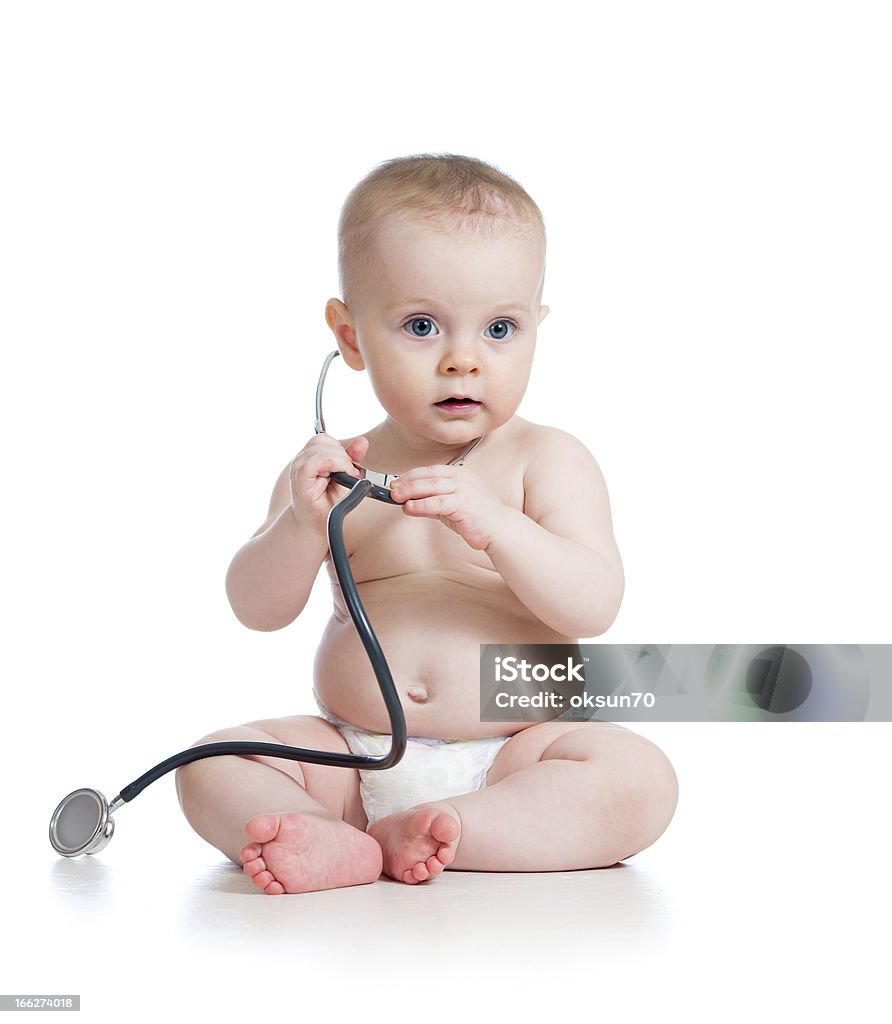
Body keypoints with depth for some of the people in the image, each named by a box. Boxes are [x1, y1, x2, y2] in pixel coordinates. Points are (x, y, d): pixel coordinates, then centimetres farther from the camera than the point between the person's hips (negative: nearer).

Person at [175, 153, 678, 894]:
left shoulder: (548, 461, -1)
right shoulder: (335, 471, 5)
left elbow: (595, 607, -14)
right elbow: (258, 610, -2)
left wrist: (493, 525, -29)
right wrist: (303, 524, -22)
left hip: (509, 758, -2)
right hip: (350, 757, 2)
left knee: (640, 779, -27)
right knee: (210, 765, -13)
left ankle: (416, 836, -28)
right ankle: (339, 847, -32)